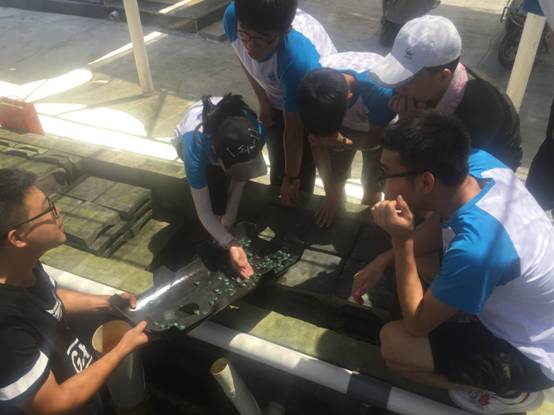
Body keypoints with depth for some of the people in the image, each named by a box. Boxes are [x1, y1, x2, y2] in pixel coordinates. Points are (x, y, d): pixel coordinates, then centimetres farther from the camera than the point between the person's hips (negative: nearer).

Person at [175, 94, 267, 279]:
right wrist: (230, 244, -48)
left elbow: (242, 178, -24)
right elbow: (204, 211, -37)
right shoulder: (195, 148, -46)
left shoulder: (255, 131, -40)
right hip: (191, 139, -3)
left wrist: (228, 221, -26)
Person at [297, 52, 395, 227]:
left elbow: (376, 138, -25)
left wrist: (342, 142, -44)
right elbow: (318, 140, -23)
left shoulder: (380, 90, -44)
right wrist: (331, 192, -20)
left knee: (372, 187, 1)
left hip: (376, 128, -2)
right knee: (335, 179, 6)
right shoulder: (315, 85, -35)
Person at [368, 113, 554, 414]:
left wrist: (402, 241, -30)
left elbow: (417, 325, -23)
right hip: (525, 312, 7)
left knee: (393, 343, -18)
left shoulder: (475, 248, -40)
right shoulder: (480, 164, -19)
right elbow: (442, 225, 4)